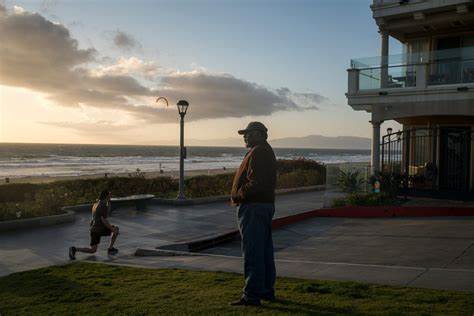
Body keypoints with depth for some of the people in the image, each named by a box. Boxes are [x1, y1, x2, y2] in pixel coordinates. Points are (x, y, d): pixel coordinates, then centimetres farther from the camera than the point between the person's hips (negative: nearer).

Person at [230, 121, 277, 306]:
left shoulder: (258, 152, -15)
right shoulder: (267, 151, 19)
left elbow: (255, 182, -25)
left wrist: (238, 196, -12)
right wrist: (238, 195, 10)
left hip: (253, 207, -11)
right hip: (266, 204, 11)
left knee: (252, 252, -6)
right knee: (265, 251, 15)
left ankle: (252, 295, 0)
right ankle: (267, 290, 24)